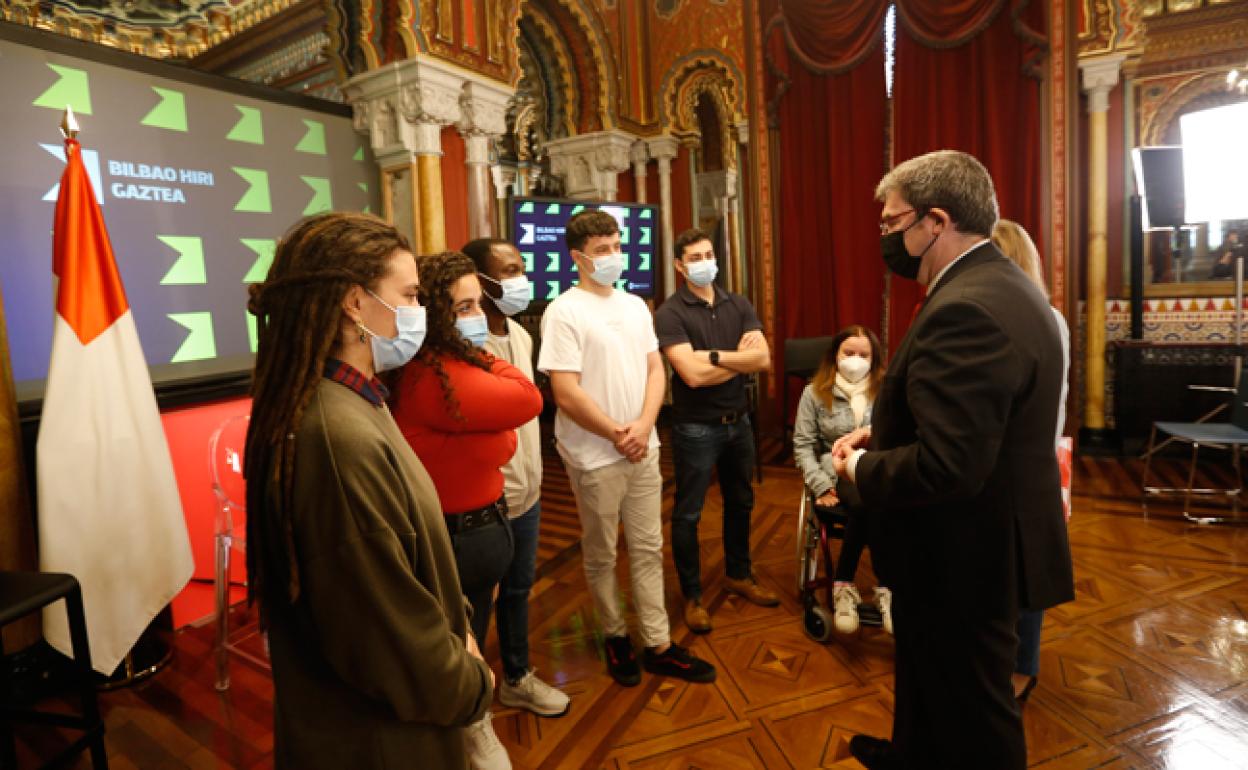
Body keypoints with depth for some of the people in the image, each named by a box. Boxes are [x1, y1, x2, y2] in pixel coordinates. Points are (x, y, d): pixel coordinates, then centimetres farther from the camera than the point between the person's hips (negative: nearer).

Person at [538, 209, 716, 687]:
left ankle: (658, 645, 25)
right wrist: (618, 435, -12)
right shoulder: (564, 312, -12)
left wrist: (643, 426, -10)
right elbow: (566, 395, -17)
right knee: (601, 556, 11)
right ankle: (615, 637, 32)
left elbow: (655, 370, 6)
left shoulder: (635, 306, 8)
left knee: (648, 549, 12)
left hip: (643, 450, 6)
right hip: (595, 458, -5)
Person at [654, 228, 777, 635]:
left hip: (738, 421, 6)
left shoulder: (738, 305, 3)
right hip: (696, 429, -5)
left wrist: (715, 355, -20)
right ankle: (692, 595, 24)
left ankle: (738, 574, 42)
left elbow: (764, 359, -9)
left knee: (740, 502, 20)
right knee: (687, 514, 6)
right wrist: (740, 359, -12)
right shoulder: (670, 314, -13)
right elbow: (693, 375, -23)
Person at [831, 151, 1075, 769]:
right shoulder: (1003, 285, 6)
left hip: (963, 558, -10)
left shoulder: (965, 309, -29)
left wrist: (859, 468, -17)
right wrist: (883, 433, 2)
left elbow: (946, 467, -35)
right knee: (927, 674, 30)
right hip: (980, 541, 10)